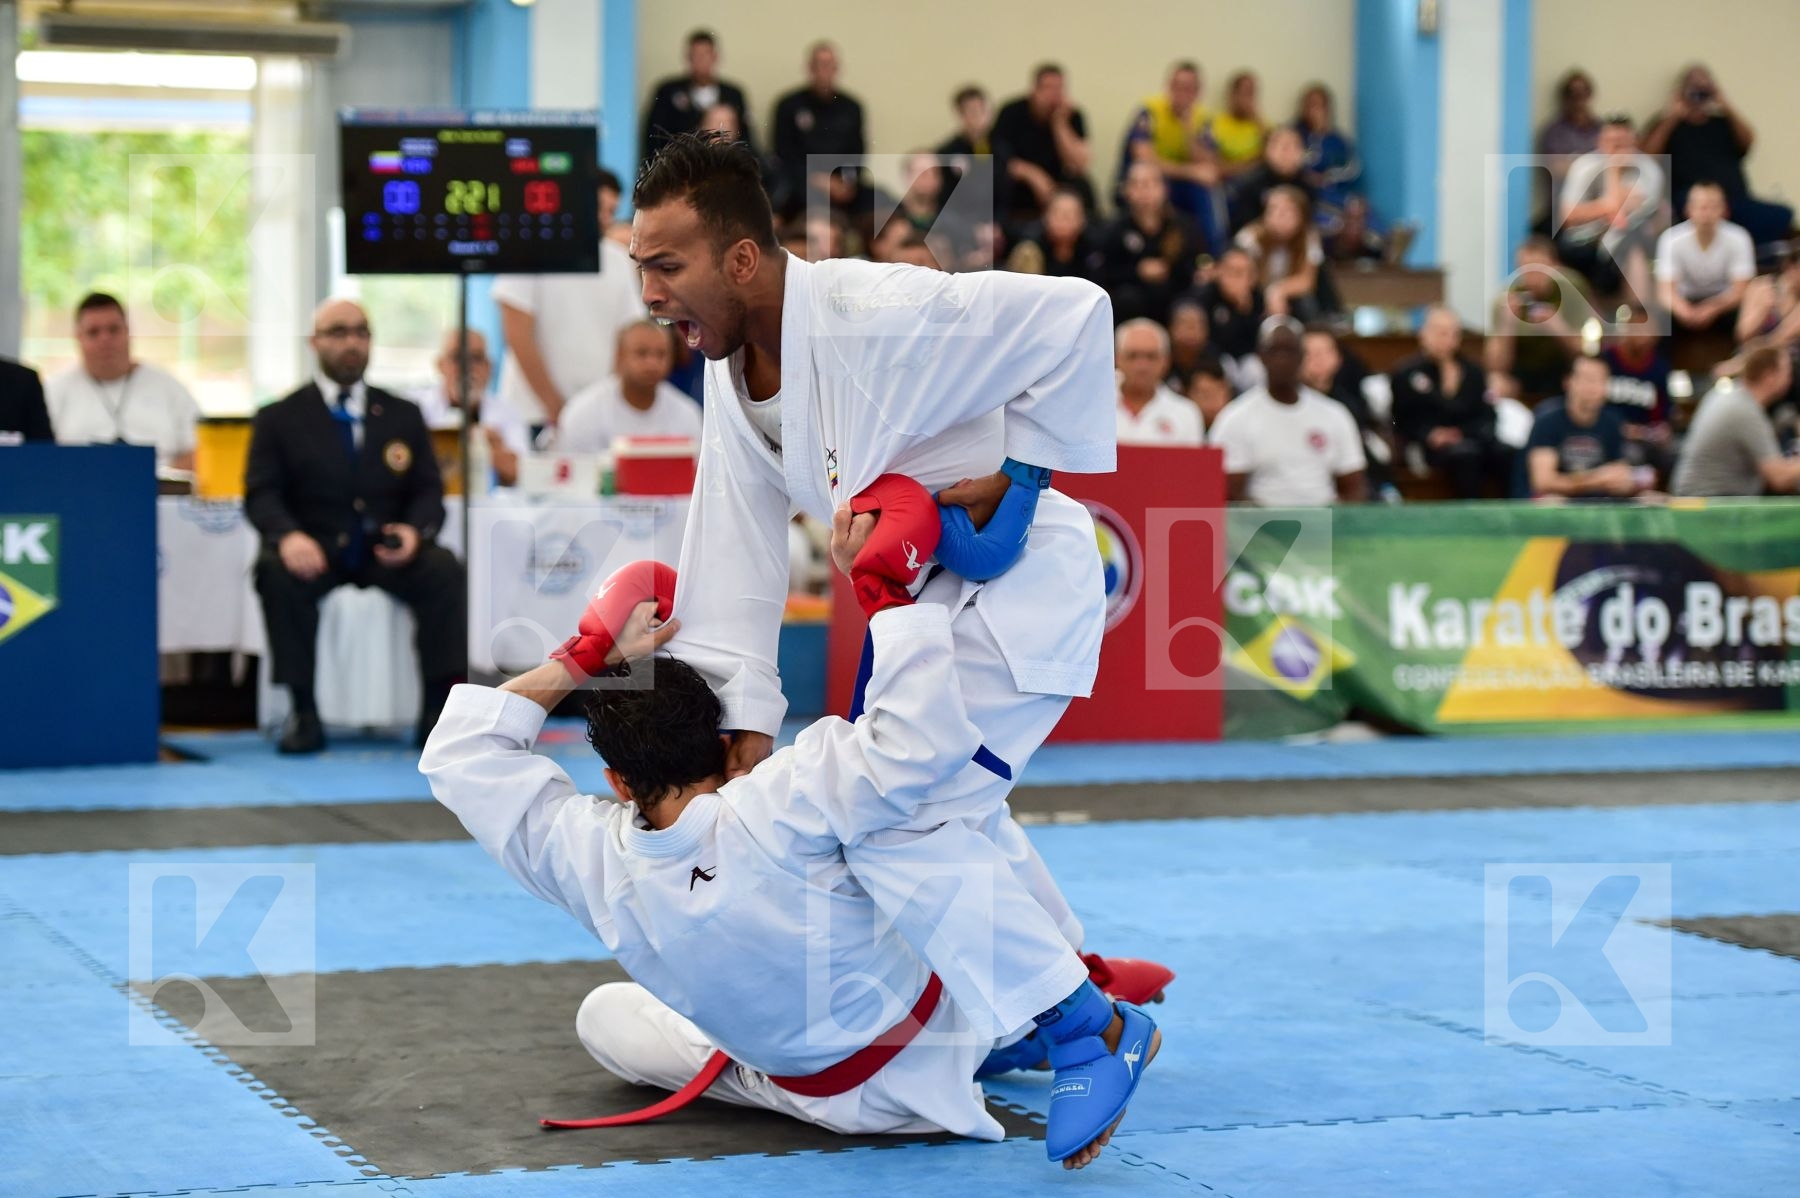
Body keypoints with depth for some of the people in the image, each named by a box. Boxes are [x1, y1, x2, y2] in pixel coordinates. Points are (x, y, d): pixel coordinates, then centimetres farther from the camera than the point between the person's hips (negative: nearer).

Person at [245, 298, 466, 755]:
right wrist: (288, 535, -26)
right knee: (279, 573, -34)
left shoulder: (404, 415, 16)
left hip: (387, 550, 2)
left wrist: (416, 531, -17)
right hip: (315, 550, -1)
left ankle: (439, 707, -25)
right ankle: (303, 710, -28)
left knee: (444, 570, -28)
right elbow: (261, 494, -3)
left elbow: (428, 492, 8)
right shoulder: (278, 419, 9)